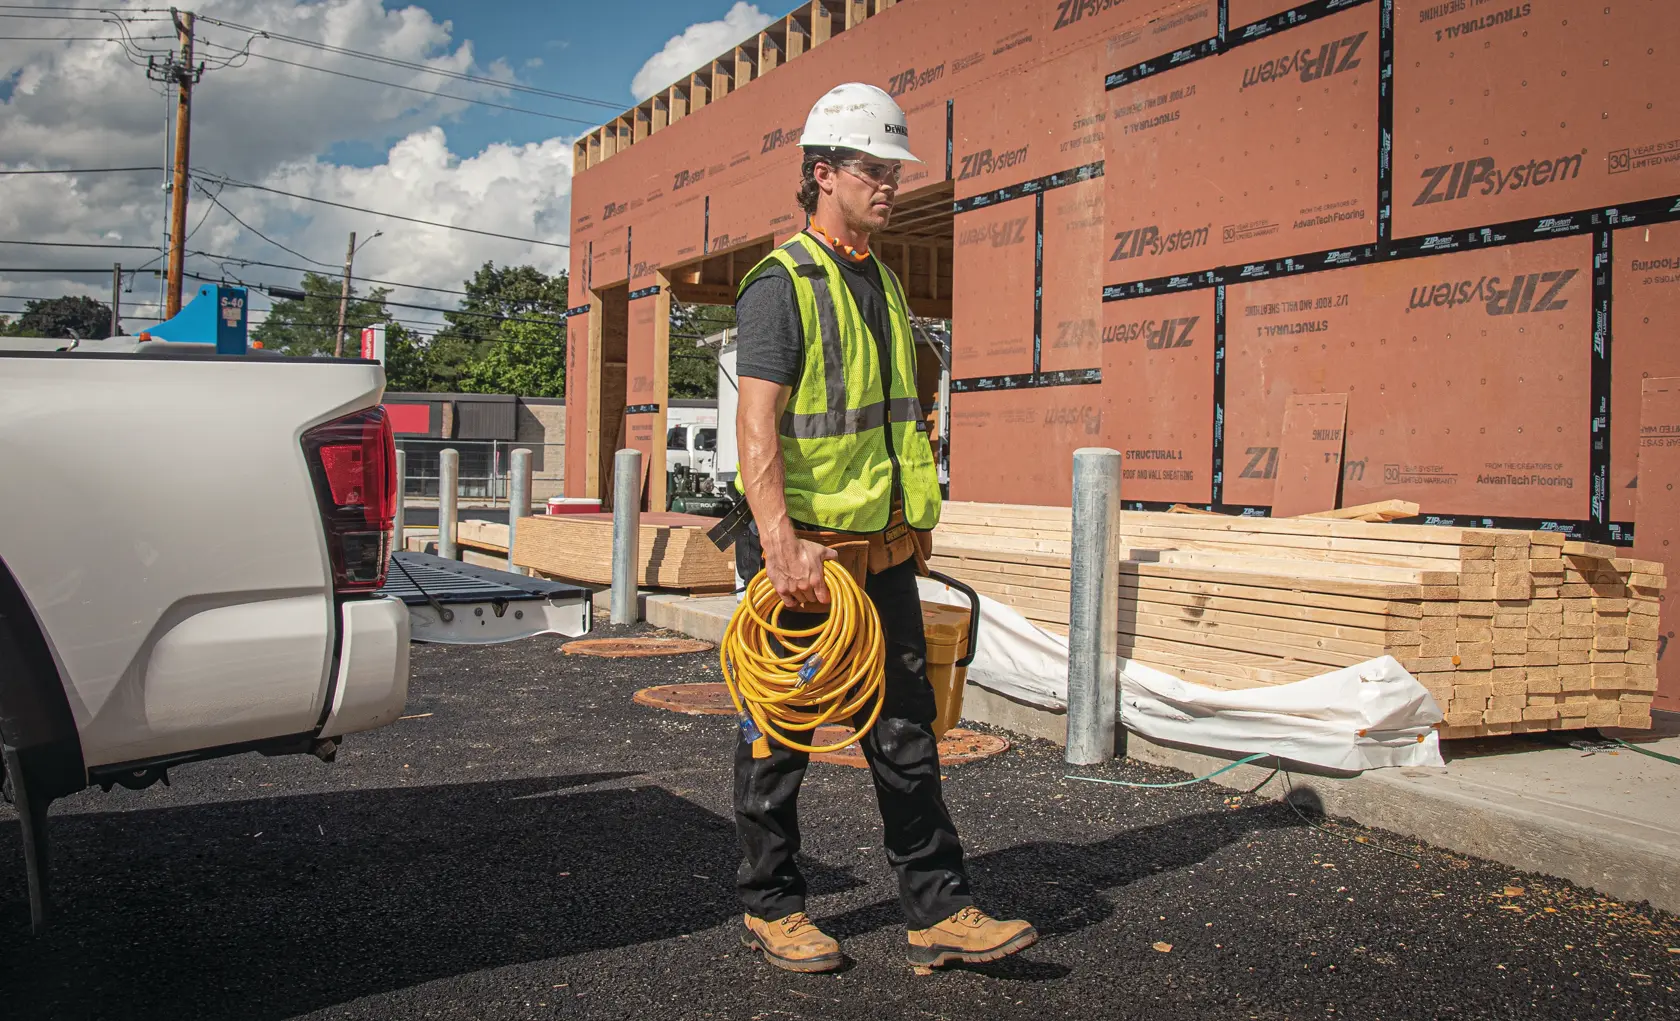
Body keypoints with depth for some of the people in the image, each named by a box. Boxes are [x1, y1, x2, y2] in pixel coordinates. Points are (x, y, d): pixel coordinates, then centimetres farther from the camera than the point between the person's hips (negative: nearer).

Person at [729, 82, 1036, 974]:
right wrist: (781, 544, -27)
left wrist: (916, 521, 21)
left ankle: (939, 912, 15)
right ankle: (770, 907, 22)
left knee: (906, 732, 8)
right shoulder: (784, 282, -10)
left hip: (884, 553, 8)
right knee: (780, 738, 6)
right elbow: (756, 422, -19)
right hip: (807, 555, -7)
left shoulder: (881, 282, 16)